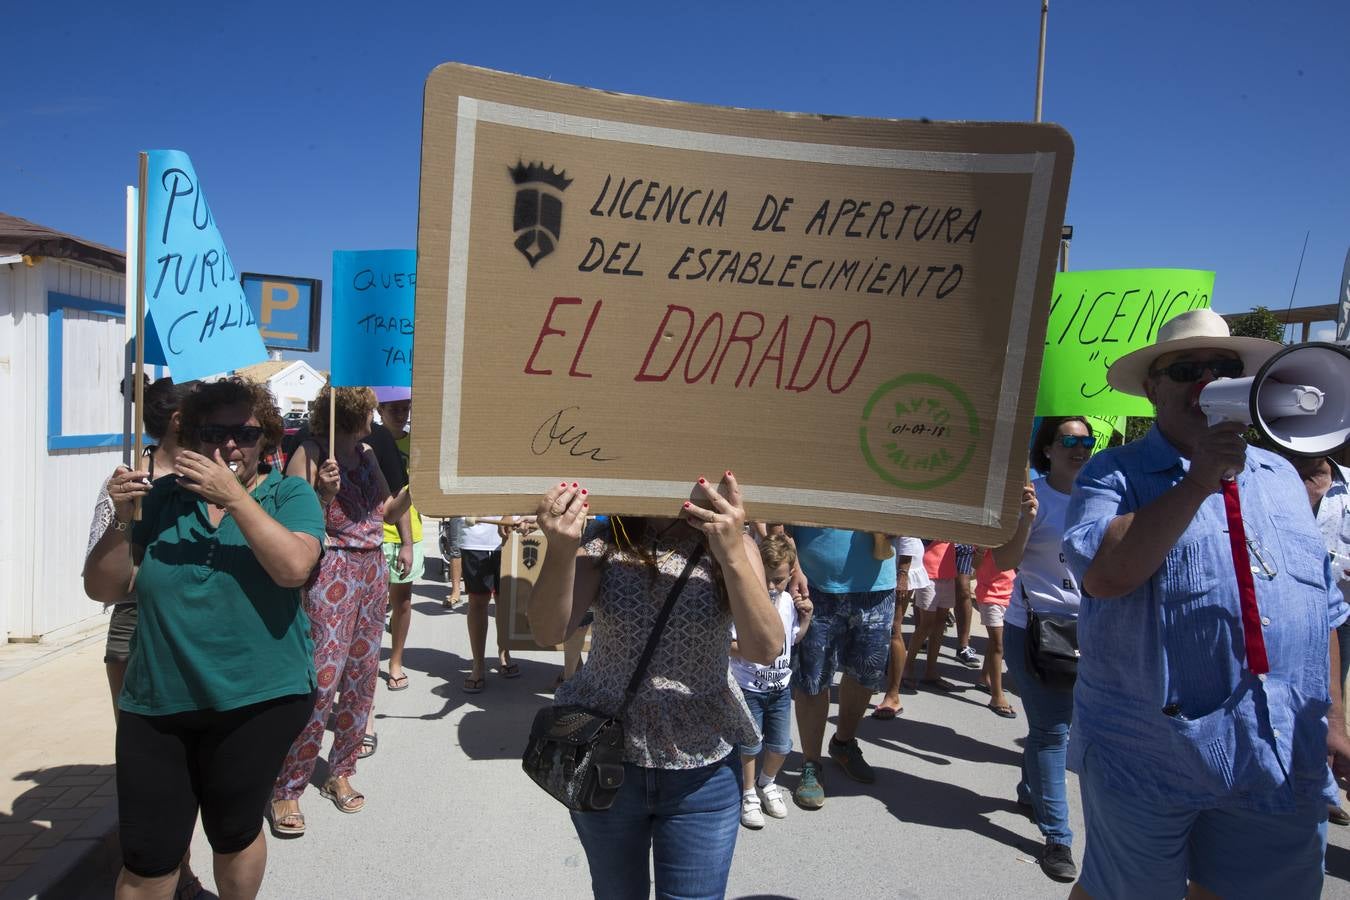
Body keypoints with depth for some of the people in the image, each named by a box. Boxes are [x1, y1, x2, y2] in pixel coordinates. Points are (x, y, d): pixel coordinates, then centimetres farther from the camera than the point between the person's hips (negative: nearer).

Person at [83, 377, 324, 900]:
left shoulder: (290, 495, -4)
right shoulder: (162, 499, 4)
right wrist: (123, 519, -13)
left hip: (256, 702, -2)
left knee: (234, 836, 15)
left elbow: (294, 567, -22)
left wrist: (234, 496, -25)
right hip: (156, 704, 3)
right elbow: (103, 589, 3)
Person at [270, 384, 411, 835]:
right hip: (332, 571, -7)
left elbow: (388, 511, 15)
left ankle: (340, 773, 24)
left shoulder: (366, 453, 12)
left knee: (362, 674, 10)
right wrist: (324, 494, -27)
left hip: (372, 570, 7)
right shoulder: (311, 453, -9)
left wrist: (414, 484, 1)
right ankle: (286, 790, 5)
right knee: (322, 678, -8)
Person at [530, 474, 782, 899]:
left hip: (703, 770, -1)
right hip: (603, 759, 1)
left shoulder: (730, 542, -9)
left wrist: (732, 554, -36)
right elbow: (549, 632, -21)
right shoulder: (604, 541, -8)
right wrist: (560, 550, -39)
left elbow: (764, 648, -21)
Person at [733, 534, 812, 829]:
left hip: (780, 686, 5)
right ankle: (748, 793, 29)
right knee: (750, 745, 6)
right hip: (749, 688, -5)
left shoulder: (789, 602, -1)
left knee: (781, 745, 13)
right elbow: (729, 645, -20)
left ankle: (767, 783, 40)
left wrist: (806, 617, 1)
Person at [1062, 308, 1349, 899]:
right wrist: (1199, 481, -20)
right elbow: (1104, 573, -23)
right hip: (1150, 756, -4)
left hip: (1284, 761, 5)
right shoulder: (1116, 473, -5)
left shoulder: (1282, 477, 13)